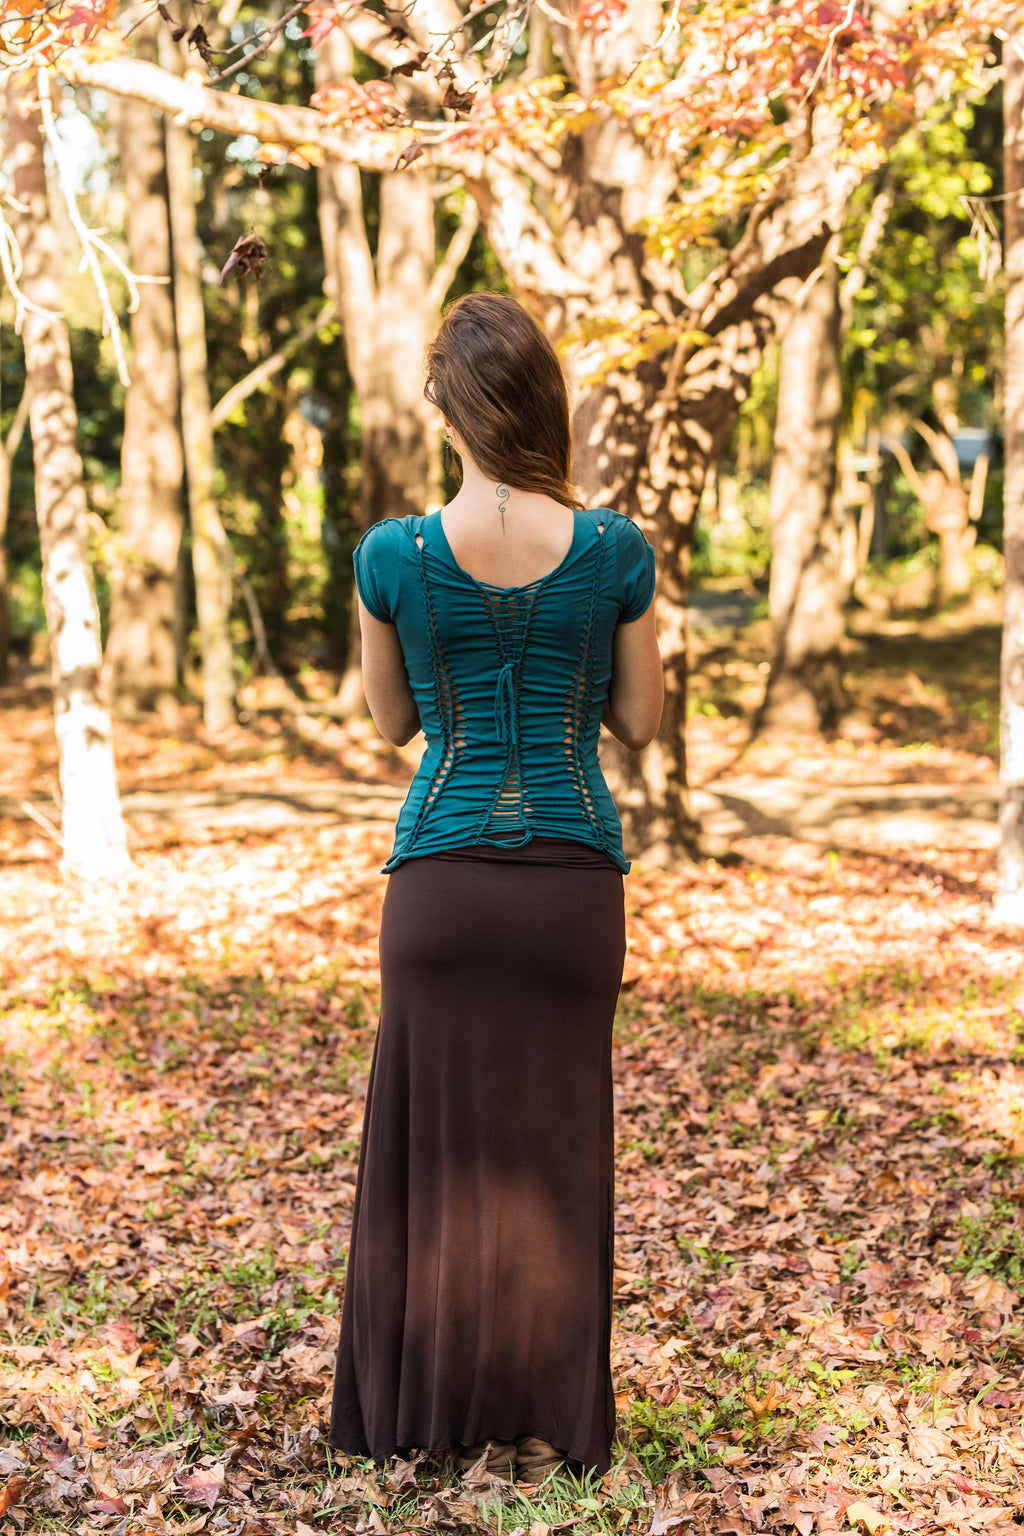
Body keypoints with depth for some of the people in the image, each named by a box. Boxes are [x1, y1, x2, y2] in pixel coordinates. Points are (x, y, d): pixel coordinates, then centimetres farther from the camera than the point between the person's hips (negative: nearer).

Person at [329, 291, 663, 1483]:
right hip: (571, 879, 1)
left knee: (435, 1139, 13)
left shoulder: (393, 555, -7)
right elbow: (639, 724, 3)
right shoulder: (614, 553, -7)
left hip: (441, 878, 0)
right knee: (551, 1146, 11)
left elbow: (391, 723, 6)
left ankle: (431, 1408, 23)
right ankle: (541, 1422, 20)